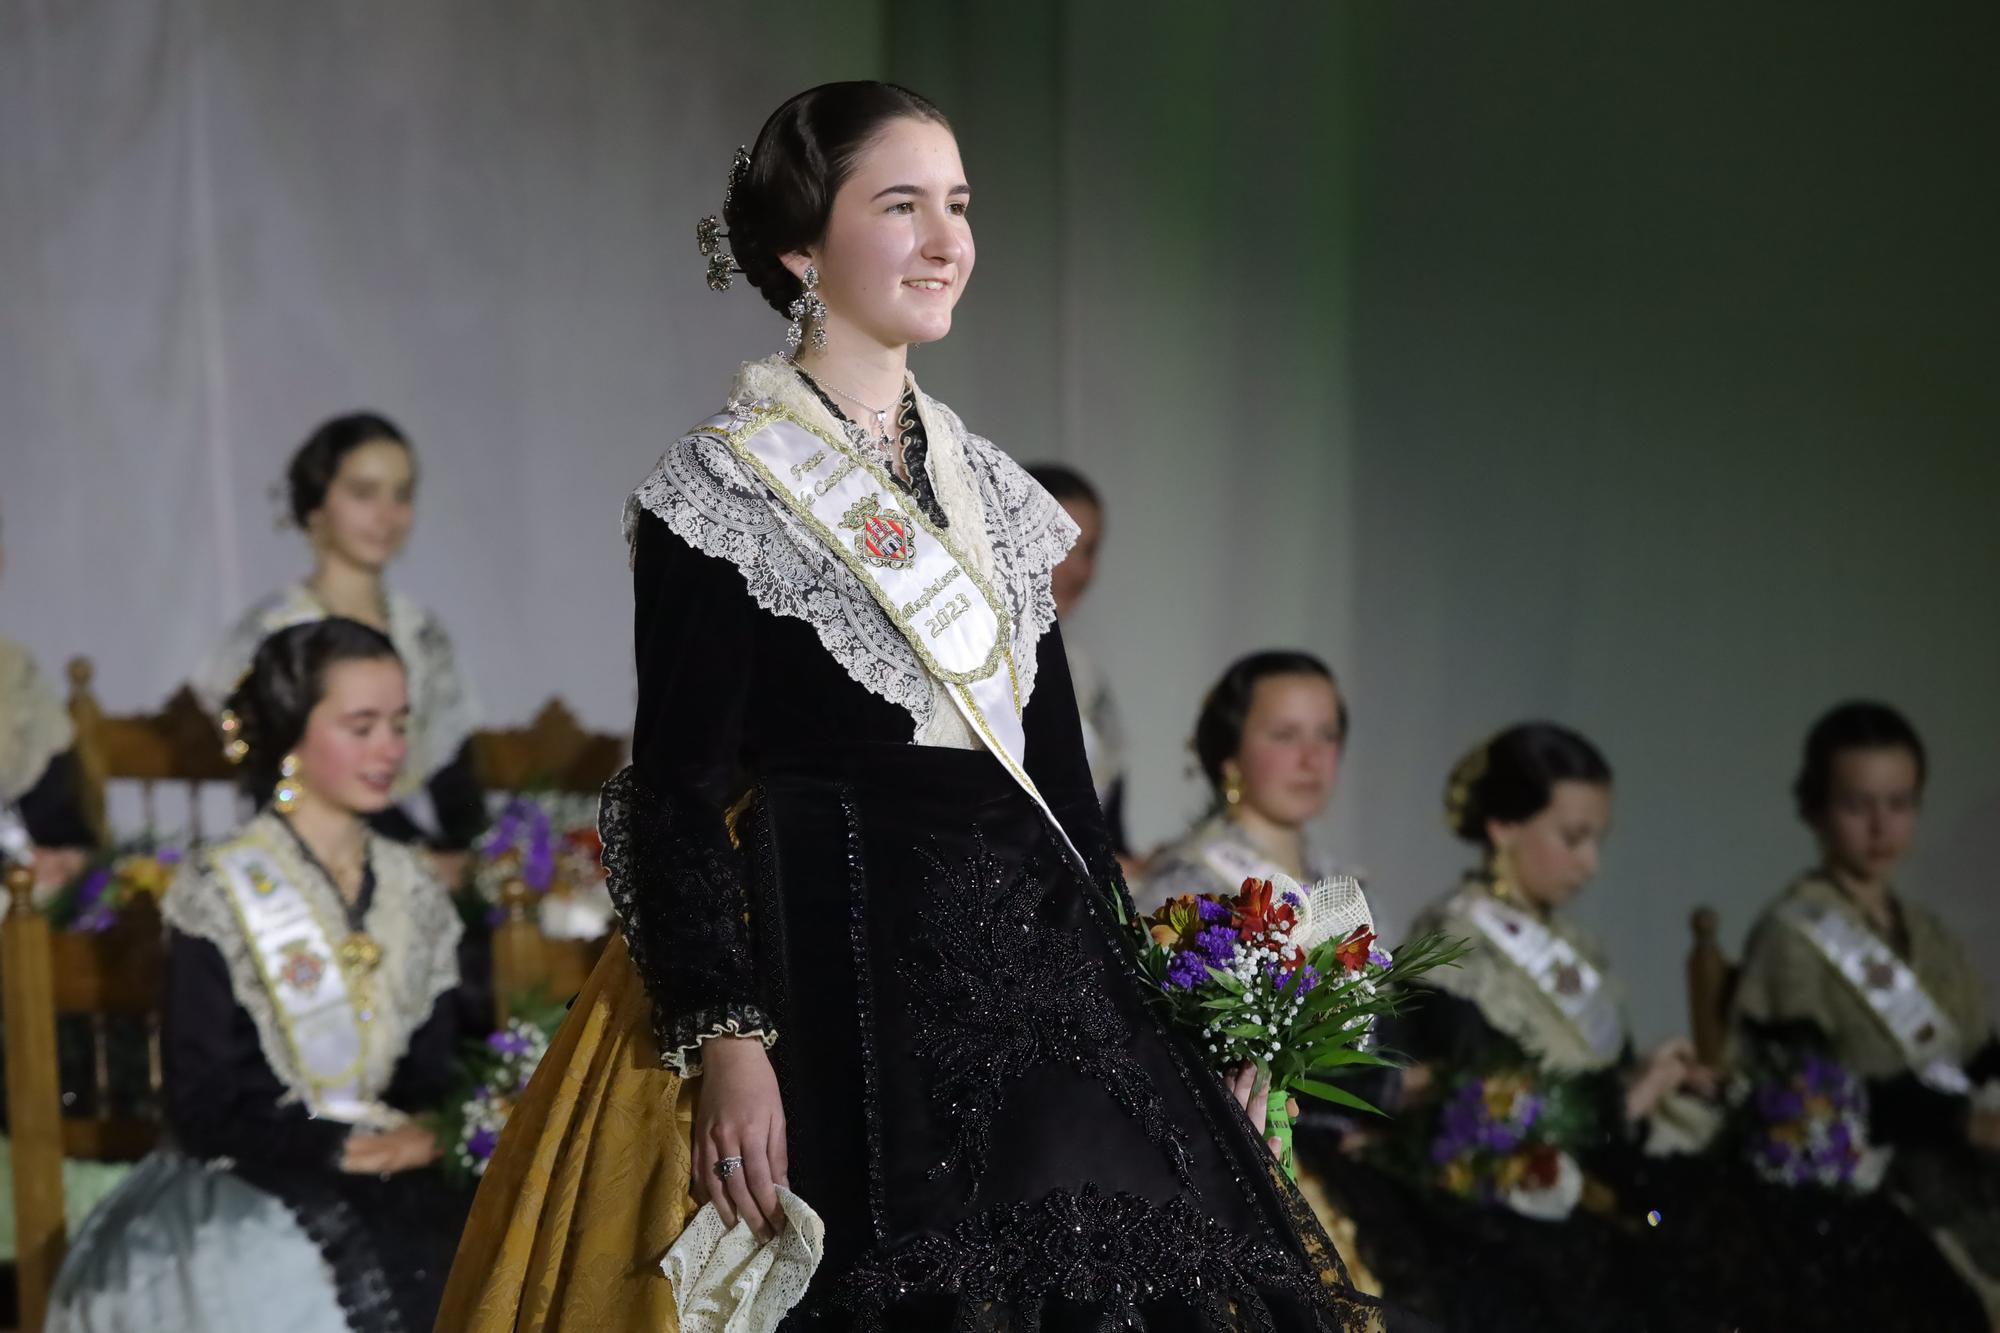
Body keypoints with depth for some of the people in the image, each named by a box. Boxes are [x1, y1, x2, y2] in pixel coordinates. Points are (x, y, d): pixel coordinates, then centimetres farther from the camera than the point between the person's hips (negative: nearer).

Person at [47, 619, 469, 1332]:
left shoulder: (414, 891, 12)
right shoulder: (221, 895, -4)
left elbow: (435, 1069, 14)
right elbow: (206, 1112, -7)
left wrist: (424, 1135, -8)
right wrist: (338, 1146, -16)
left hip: (392, 1181, 5)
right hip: (240, 1191, -5)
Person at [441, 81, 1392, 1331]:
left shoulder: (991, 488, 15)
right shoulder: (724, 489, -4)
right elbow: (679, 786, -10)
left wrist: (1136, 986, 13)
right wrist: (722, 1038, -20)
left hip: (1028, 969, 6)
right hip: (835, 980, -6)